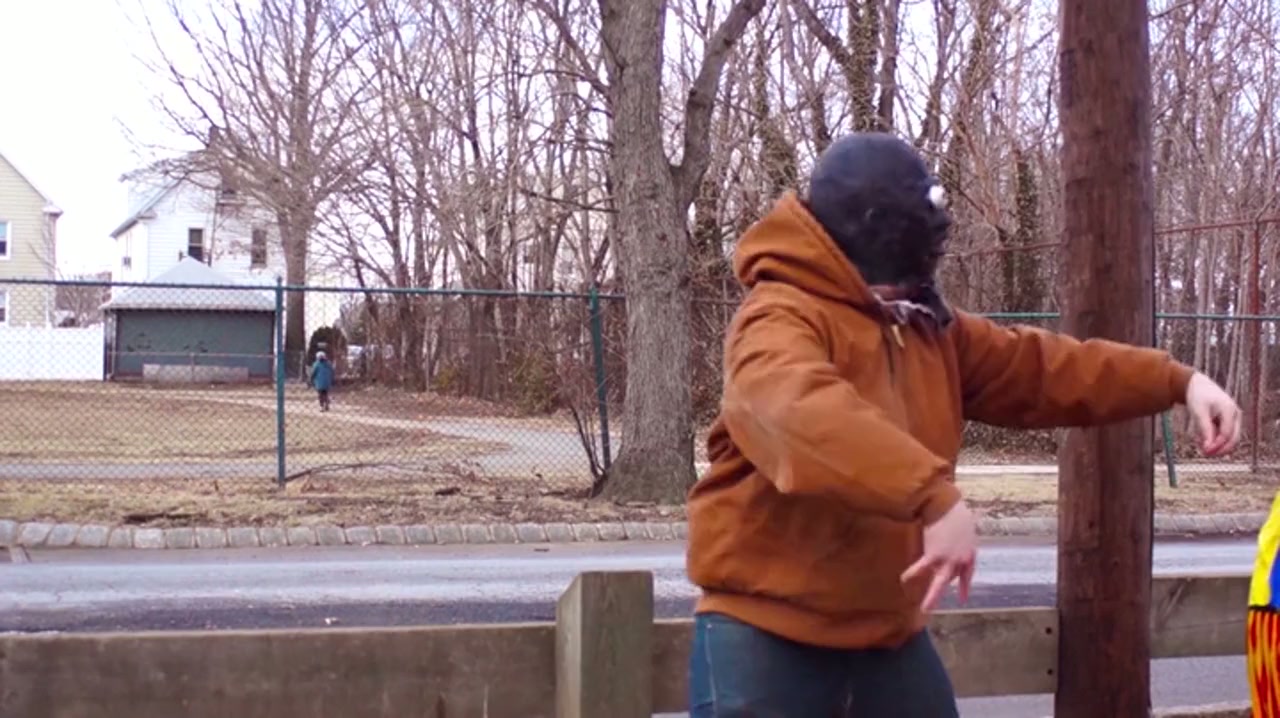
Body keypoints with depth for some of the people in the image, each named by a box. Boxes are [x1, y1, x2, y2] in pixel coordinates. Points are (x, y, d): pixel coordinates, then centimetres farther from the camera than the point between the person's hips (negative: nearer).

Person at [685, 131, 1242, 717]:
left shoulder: (927, 327, 12)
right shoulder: (780, 318, -18)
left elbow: (1043, 367, 17)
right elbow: (803, 413, -39)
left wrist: (1178, 382, 11)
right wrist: (935, 497, -48)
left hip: (888, 631, 8)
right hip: (768, 634, -8)